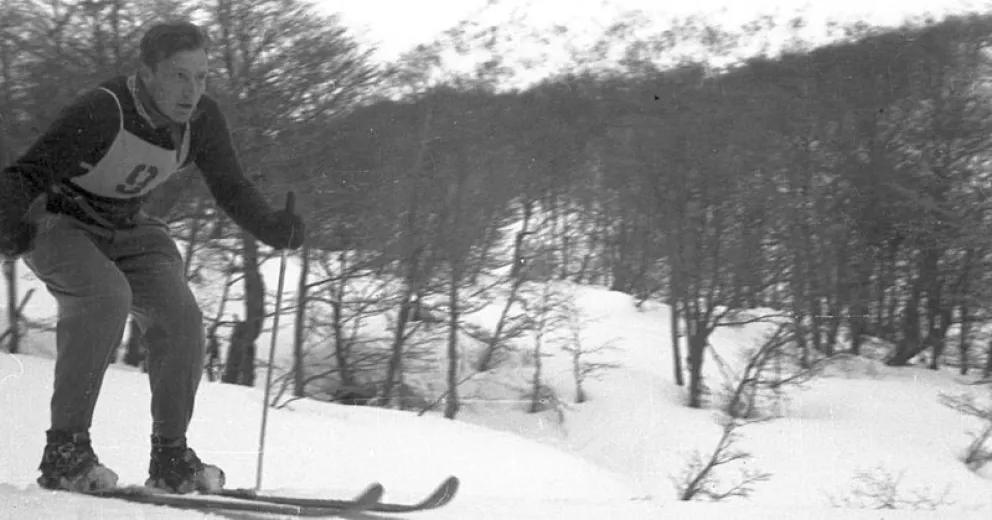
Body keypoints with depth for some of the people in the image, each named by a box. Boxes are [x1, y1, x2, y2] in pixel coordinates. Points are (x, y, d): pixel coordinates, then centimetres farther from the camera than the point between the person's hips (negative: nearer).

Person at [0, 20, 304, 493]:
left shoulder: (203, 118, -11)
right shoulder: (101, 112, -30)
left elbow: (231, 188, 4)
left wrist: (274, 228, -14)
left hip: (129, 232, 5)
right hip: (60, 225, -5)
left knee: (179, 314, -17)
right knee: (107, 295, -33)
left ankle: (171, 458, -3)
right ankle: (64, 450, -25)